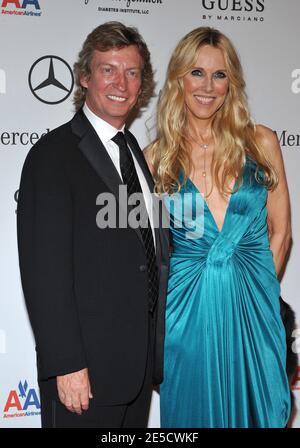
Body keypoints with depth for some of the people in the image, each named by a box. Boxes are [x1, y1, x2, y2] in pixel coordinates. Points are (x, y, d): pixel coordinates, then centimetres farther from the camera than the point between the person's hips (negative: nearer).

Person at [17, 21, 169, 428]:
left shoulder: (134, 150, 11)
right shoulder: (53, 154, -14)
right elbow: (44, 270, -18)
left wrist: (153, 351, 13)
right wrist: (66, 366, -21)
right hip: (85, 369, -7)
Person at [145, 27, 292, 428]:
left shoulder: (261, 142, -1)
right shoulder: (156, 158, -2)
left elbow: (280, 231, 4)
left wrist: (252, 289, 3)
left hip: (252, 302, 1)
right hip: (187, 304, 0)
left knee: (254, 406, 14)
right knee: (193, 407, 13)